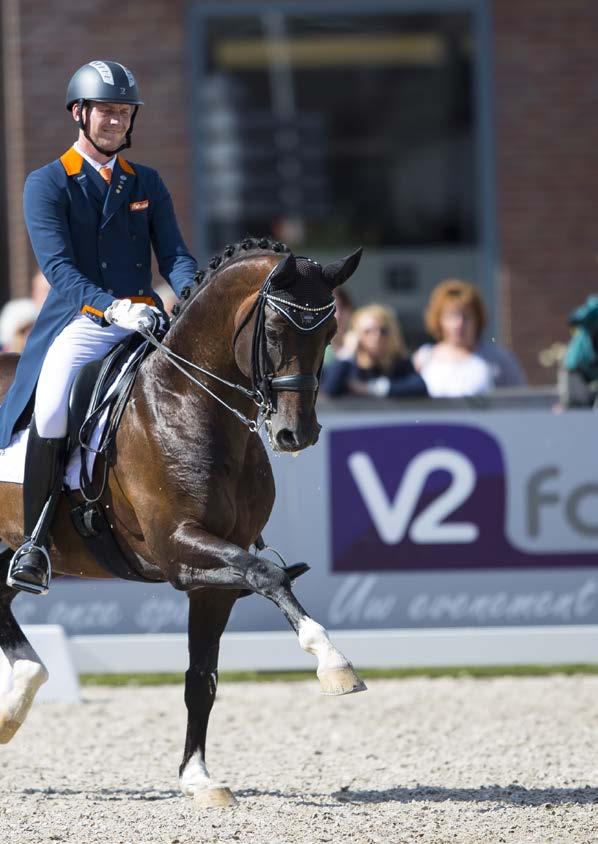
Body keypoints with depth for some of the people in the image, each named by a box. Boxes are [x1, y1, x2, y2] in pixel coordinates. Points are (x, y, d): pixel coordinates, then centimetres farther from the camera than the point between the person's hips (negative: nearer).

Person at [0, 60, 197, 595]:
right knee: (53, 405, -31)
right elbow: (57, 265, -10)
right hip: (79, 324, -4)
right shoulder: (47, 184, 2)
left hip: (142, 323, 4)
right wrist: (112, 306, -27)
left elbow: (173, 255, 9)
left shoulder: (147, 184, 17)